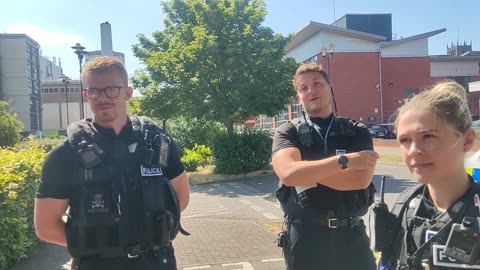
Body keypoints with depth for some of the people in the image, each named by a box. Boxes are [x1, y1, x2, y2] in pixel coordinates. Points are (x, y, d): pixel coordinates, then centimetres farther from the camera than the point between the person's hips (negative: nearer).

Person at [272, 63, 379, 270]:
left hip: (351, 235, 1)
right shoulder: (287, 133, 0)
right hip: (305, 237, -1)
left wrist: (307, 172, -11)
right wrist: (345, 160, -18)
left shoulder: (357, 132, 3)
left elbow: (361, 179, -12)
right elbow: (288, 174, -19)